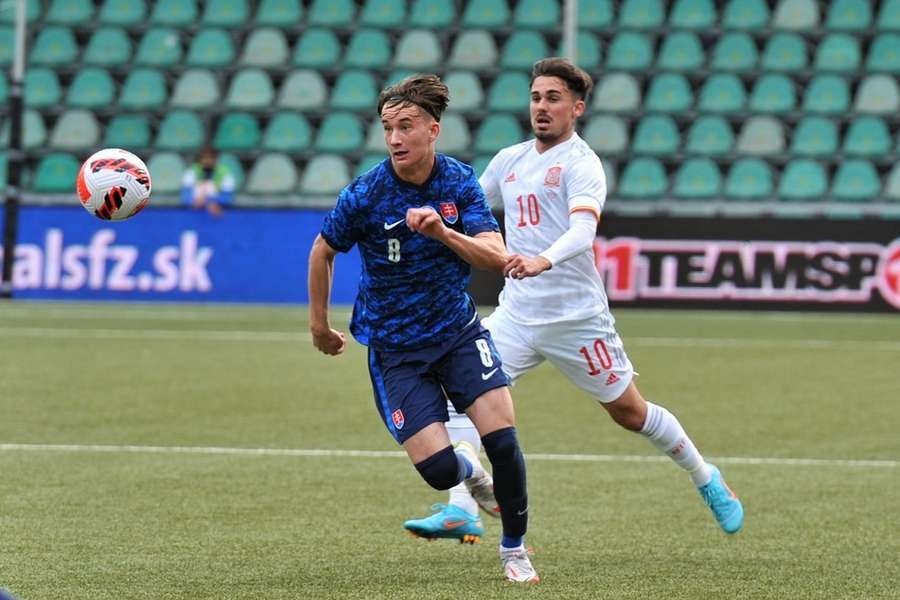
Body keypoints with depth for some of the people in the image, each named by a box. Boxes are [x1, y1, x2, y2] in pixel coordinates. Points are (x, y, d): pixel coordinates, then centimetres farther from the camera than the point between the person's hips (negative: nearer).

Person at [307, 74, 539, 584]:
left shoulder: (460, 182, -8)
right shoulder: (365, 195, -15)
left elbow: (497, 257, -16)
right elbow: (324, 250, 3)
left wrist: (443, 232, -32)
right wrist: (319, 323, 10)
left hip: (459, 330, 2)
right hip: (394, 346, -2)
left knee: (502, 438, -14)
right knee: (438, 470, -13)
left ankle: (515, 548, 9)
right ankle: (467, 469, 27)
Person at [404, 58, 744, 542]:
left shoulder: (581, 164, -12)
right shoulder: (510, 160, 10)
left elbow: (582, 231, -29)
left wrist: (542, 261, -48)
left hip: (576, 316, -5)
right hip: (516, 314, 5)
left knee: (629, 412, 6)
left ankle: (706, 479, 30)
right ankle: (460, 511, -18)